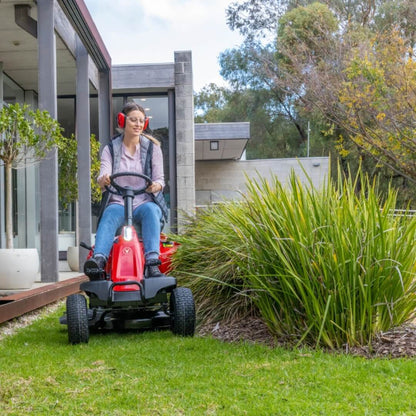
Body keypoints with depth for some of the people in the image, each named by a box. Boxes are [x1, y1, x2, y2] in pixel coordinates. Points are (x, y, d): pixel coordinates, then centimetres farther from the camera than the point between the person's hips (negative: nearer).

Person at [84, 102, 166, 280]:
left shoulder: (152, 148, 10)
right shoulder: (111, 149, 10)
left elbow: (160, 179, 5)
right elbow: (104, 176, -5)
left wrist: (156, 185, -21)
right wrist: (103, 181, -30)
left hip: (145, 202, 0)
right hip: (118, 203, 0)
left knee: (150, 210, -35)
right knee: (110, 214, -34)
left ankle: (152, 262, -49)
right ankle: (98, 260, -56)